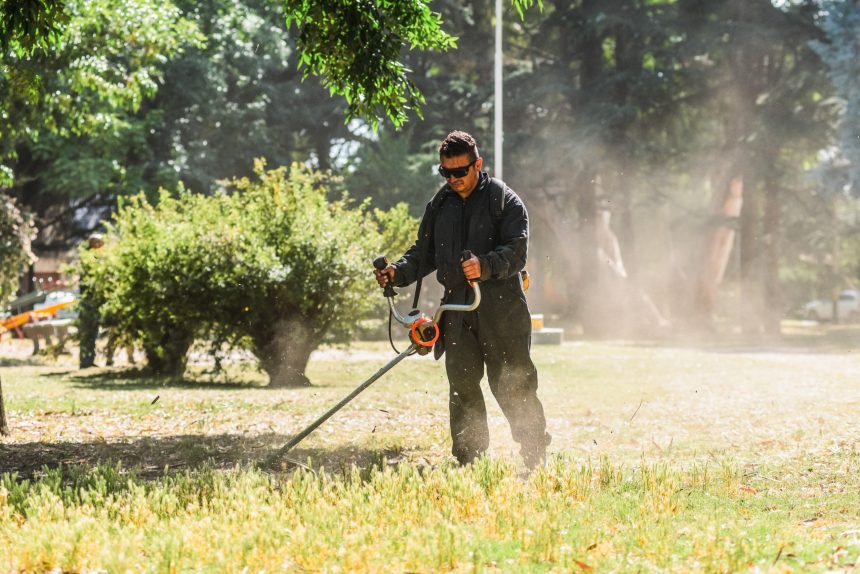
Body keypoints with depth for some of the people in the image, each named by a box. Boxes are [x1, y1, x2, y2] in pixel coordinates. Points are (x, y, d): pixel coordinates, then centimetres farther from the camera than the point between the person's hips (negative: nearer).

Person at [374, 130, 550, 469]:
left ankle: (536, 460, 8)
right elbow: (424, 252, 18)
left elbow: (517, 251, -13)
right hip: (457, 308, 5)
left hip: (502, 306, -5)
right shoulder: (440, 205, 14)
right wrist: (398, 272, -2)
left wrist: (485, 266, -31)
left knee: (512, 385, -2)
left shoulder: (504, 200, -3)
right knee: (462, 385, 1)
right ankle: (468, 460, 8)